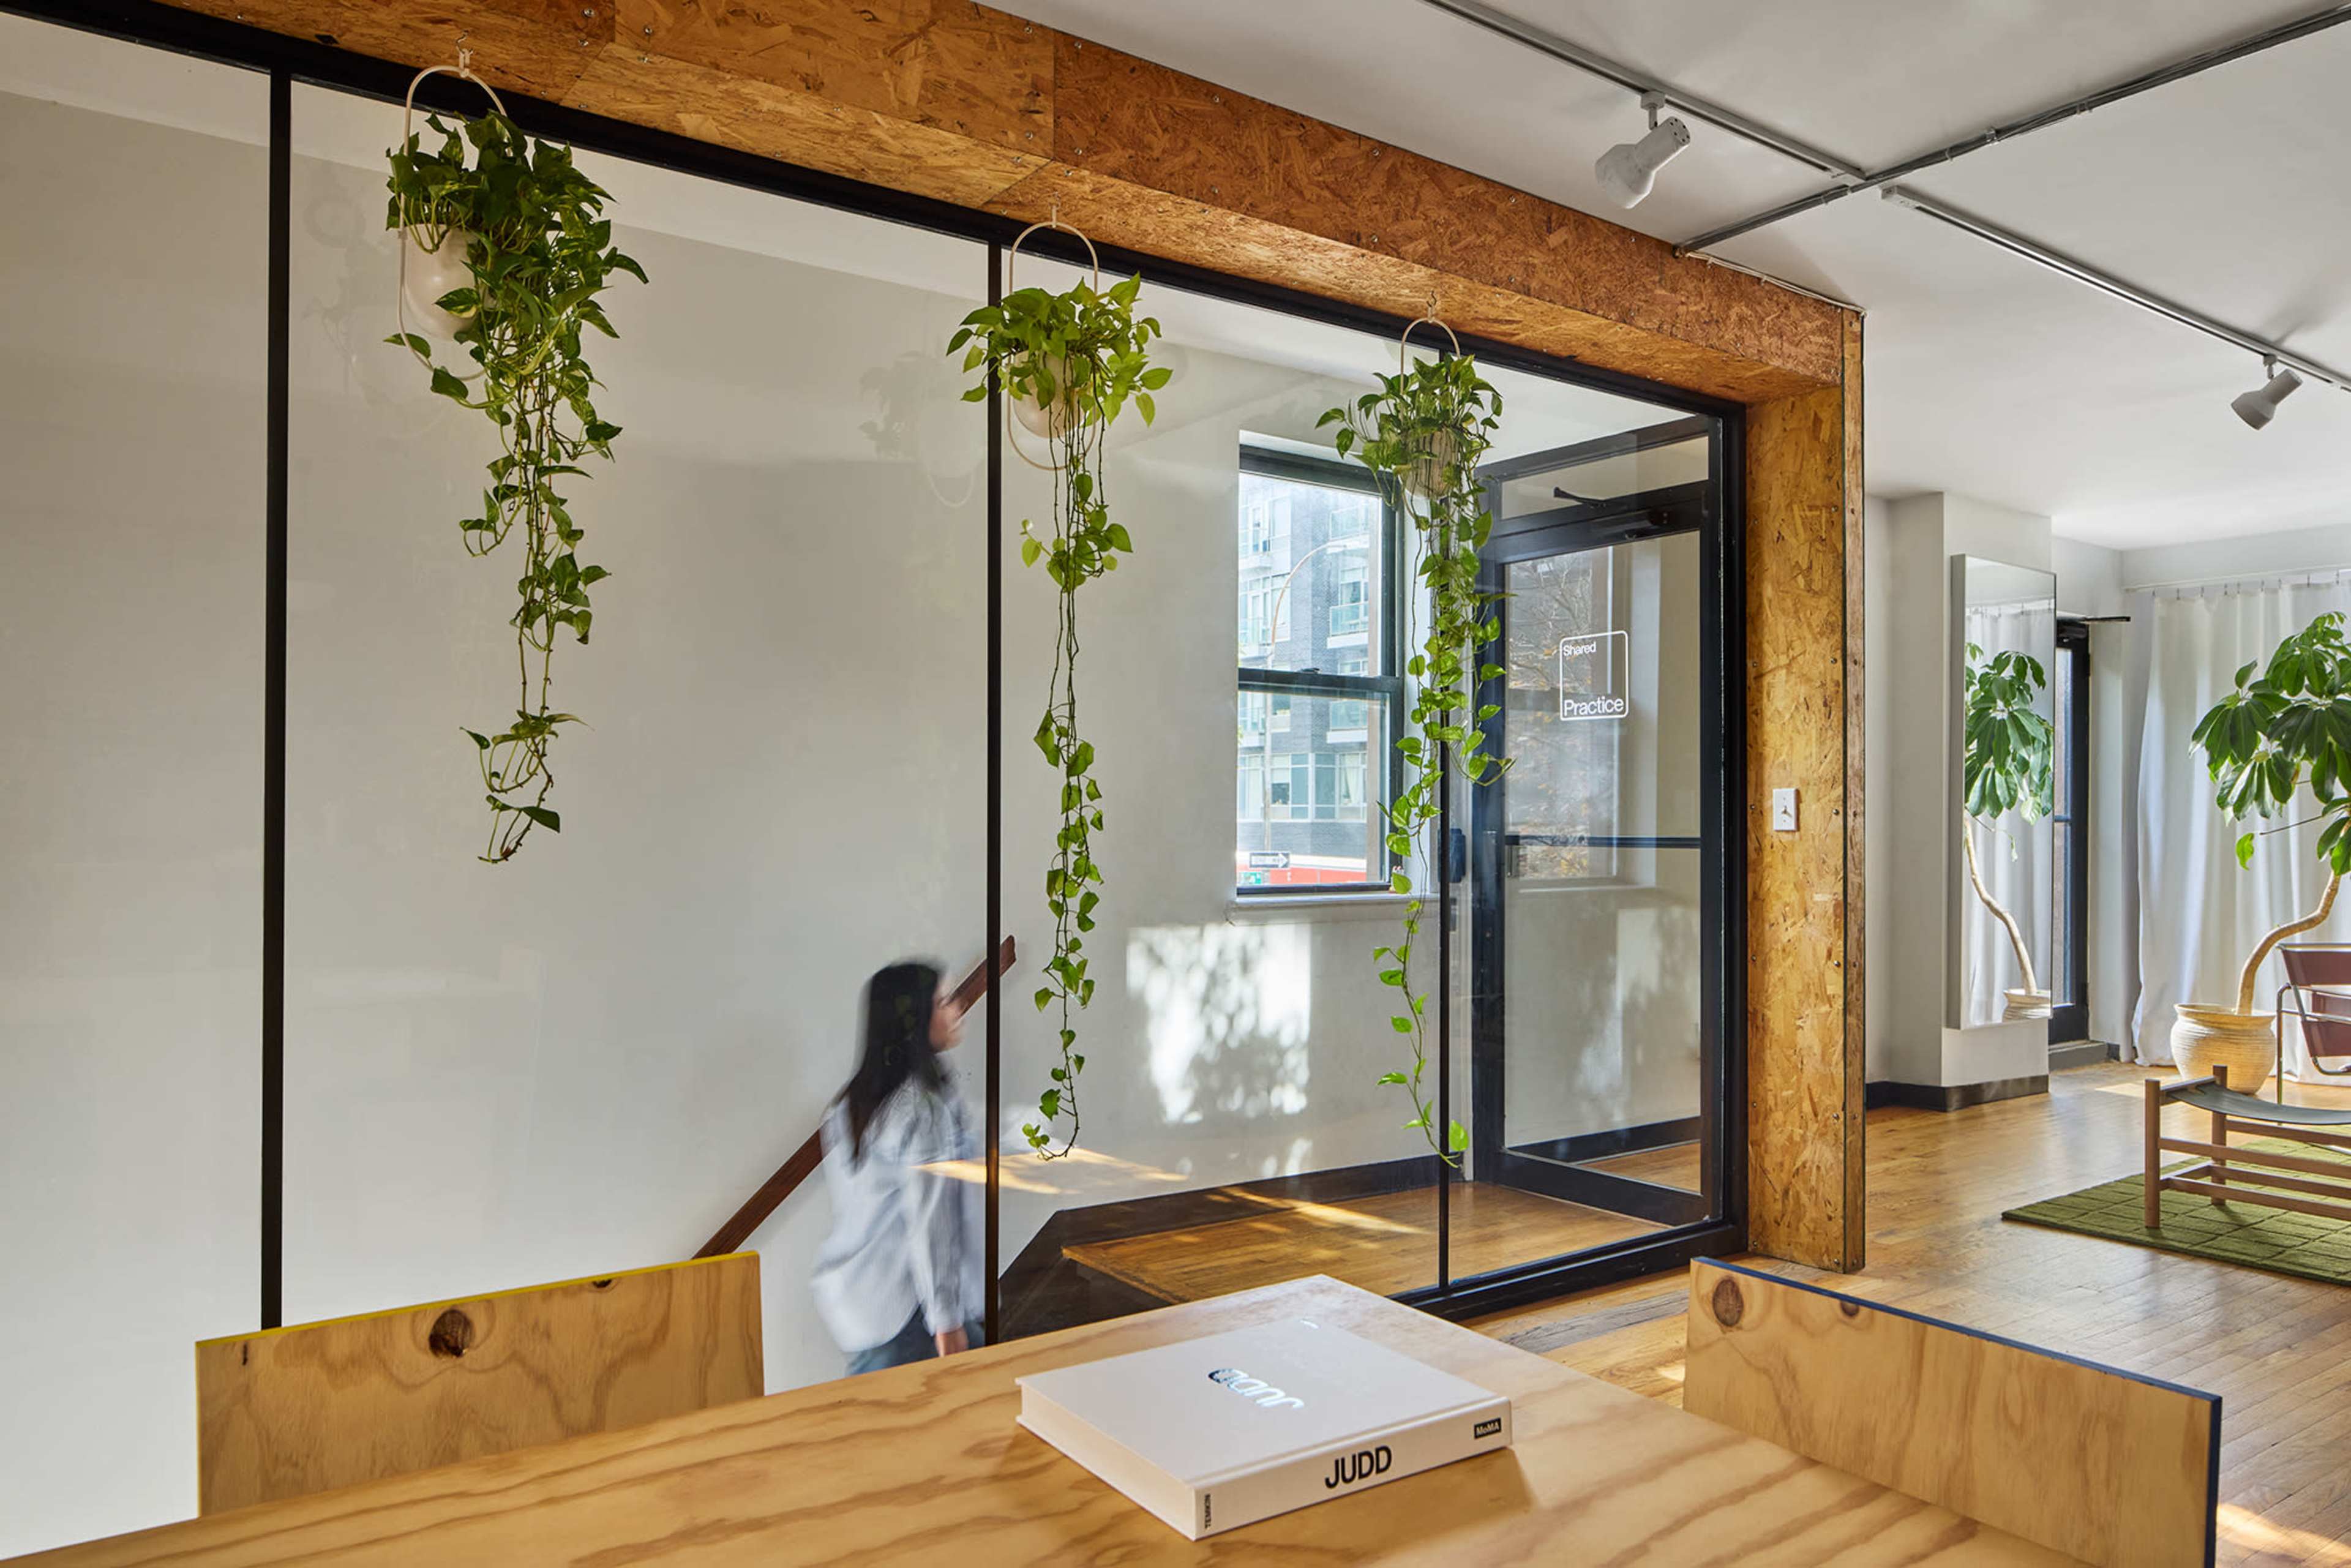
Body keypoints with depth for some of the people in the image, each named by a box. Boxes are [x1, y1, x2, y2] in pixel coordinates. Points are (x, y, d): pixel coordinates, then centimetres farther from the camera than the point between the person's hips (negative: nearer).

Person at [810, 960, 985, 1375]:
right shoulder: (926, 1107, -18)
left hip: (848, 1291, 9)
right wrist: (947, 1318, -16)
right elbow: (930, 1222, -20)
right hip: (900, 1302, -9)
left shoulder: (850, 1103, 9)